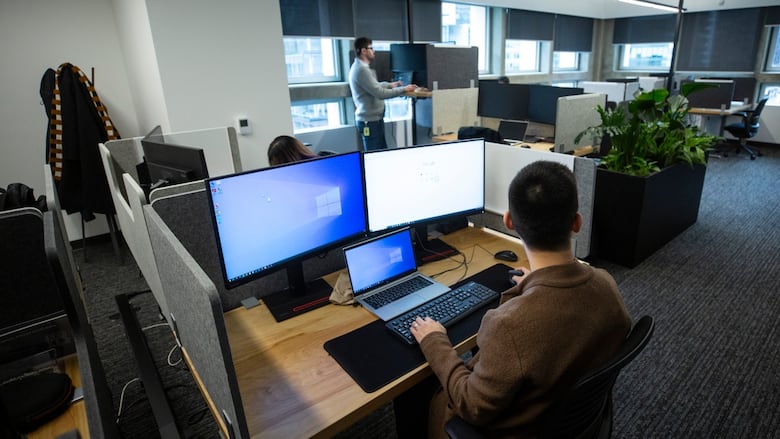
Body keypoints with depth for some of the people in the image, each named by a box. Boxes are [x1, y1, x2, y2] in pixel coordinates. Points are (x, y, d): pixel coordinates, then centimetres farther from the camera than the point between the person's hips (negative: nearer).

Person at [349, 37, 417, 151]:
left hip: (372, 118, 10)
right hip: (370, 121, -10)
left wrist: (389, 85, 25)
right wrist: (403, 89, -19)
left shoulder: (359, 66, 13)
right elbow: (380, 93, -25)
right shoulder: (362, 69, -21)